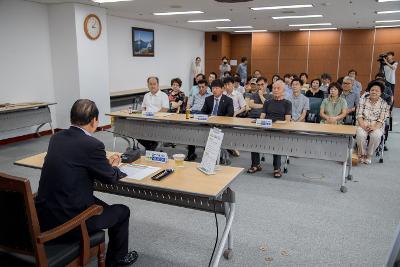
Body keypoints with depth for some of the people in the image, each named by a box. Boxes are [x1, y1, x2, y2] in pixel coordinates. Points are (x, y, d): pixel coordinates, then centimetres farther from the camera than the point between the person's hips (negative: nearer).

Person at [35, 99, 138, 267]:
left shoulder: (56, 138, 3)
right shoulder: (92, 145, -18)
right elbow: (111, 177, -5)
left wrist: (106, 162, 19)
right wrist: (113, 166, 17)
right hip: (68, 220, -7)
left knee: (100, 204, 31)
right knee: (122, 211, 15)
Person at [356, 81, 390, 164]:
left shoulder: (384, 104, 3)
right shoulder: (363, 100, 7)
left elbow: (381, 119, -5)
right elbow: (359, 115, -1)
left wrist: (374, 127, -24)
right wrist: (363, 125, -18)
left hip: (377, 126, 0)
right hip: (363, 124, 1)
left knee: (376, 136, -34)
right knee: (360, 135, -32)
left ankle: (369, 155, -9)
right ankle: (362, 154, -7)